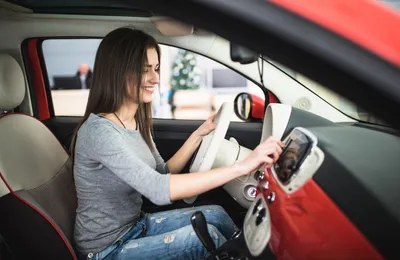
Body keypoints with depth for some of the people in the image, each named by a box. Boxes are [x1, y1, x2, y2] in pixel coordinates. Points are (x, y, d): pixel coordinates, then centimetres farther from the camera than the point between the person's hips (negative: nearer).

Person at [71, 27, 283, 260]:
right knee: (205, 235, -19)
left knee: (215, 215, -3)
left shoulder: (137, 121, -1)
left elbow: (163, 174, 6)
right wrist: (241, 166, -40)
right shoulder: (99, 131, -27)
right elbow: (159, 190, -38)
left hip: (138, 225, 7)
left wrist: (199, 134, -3)